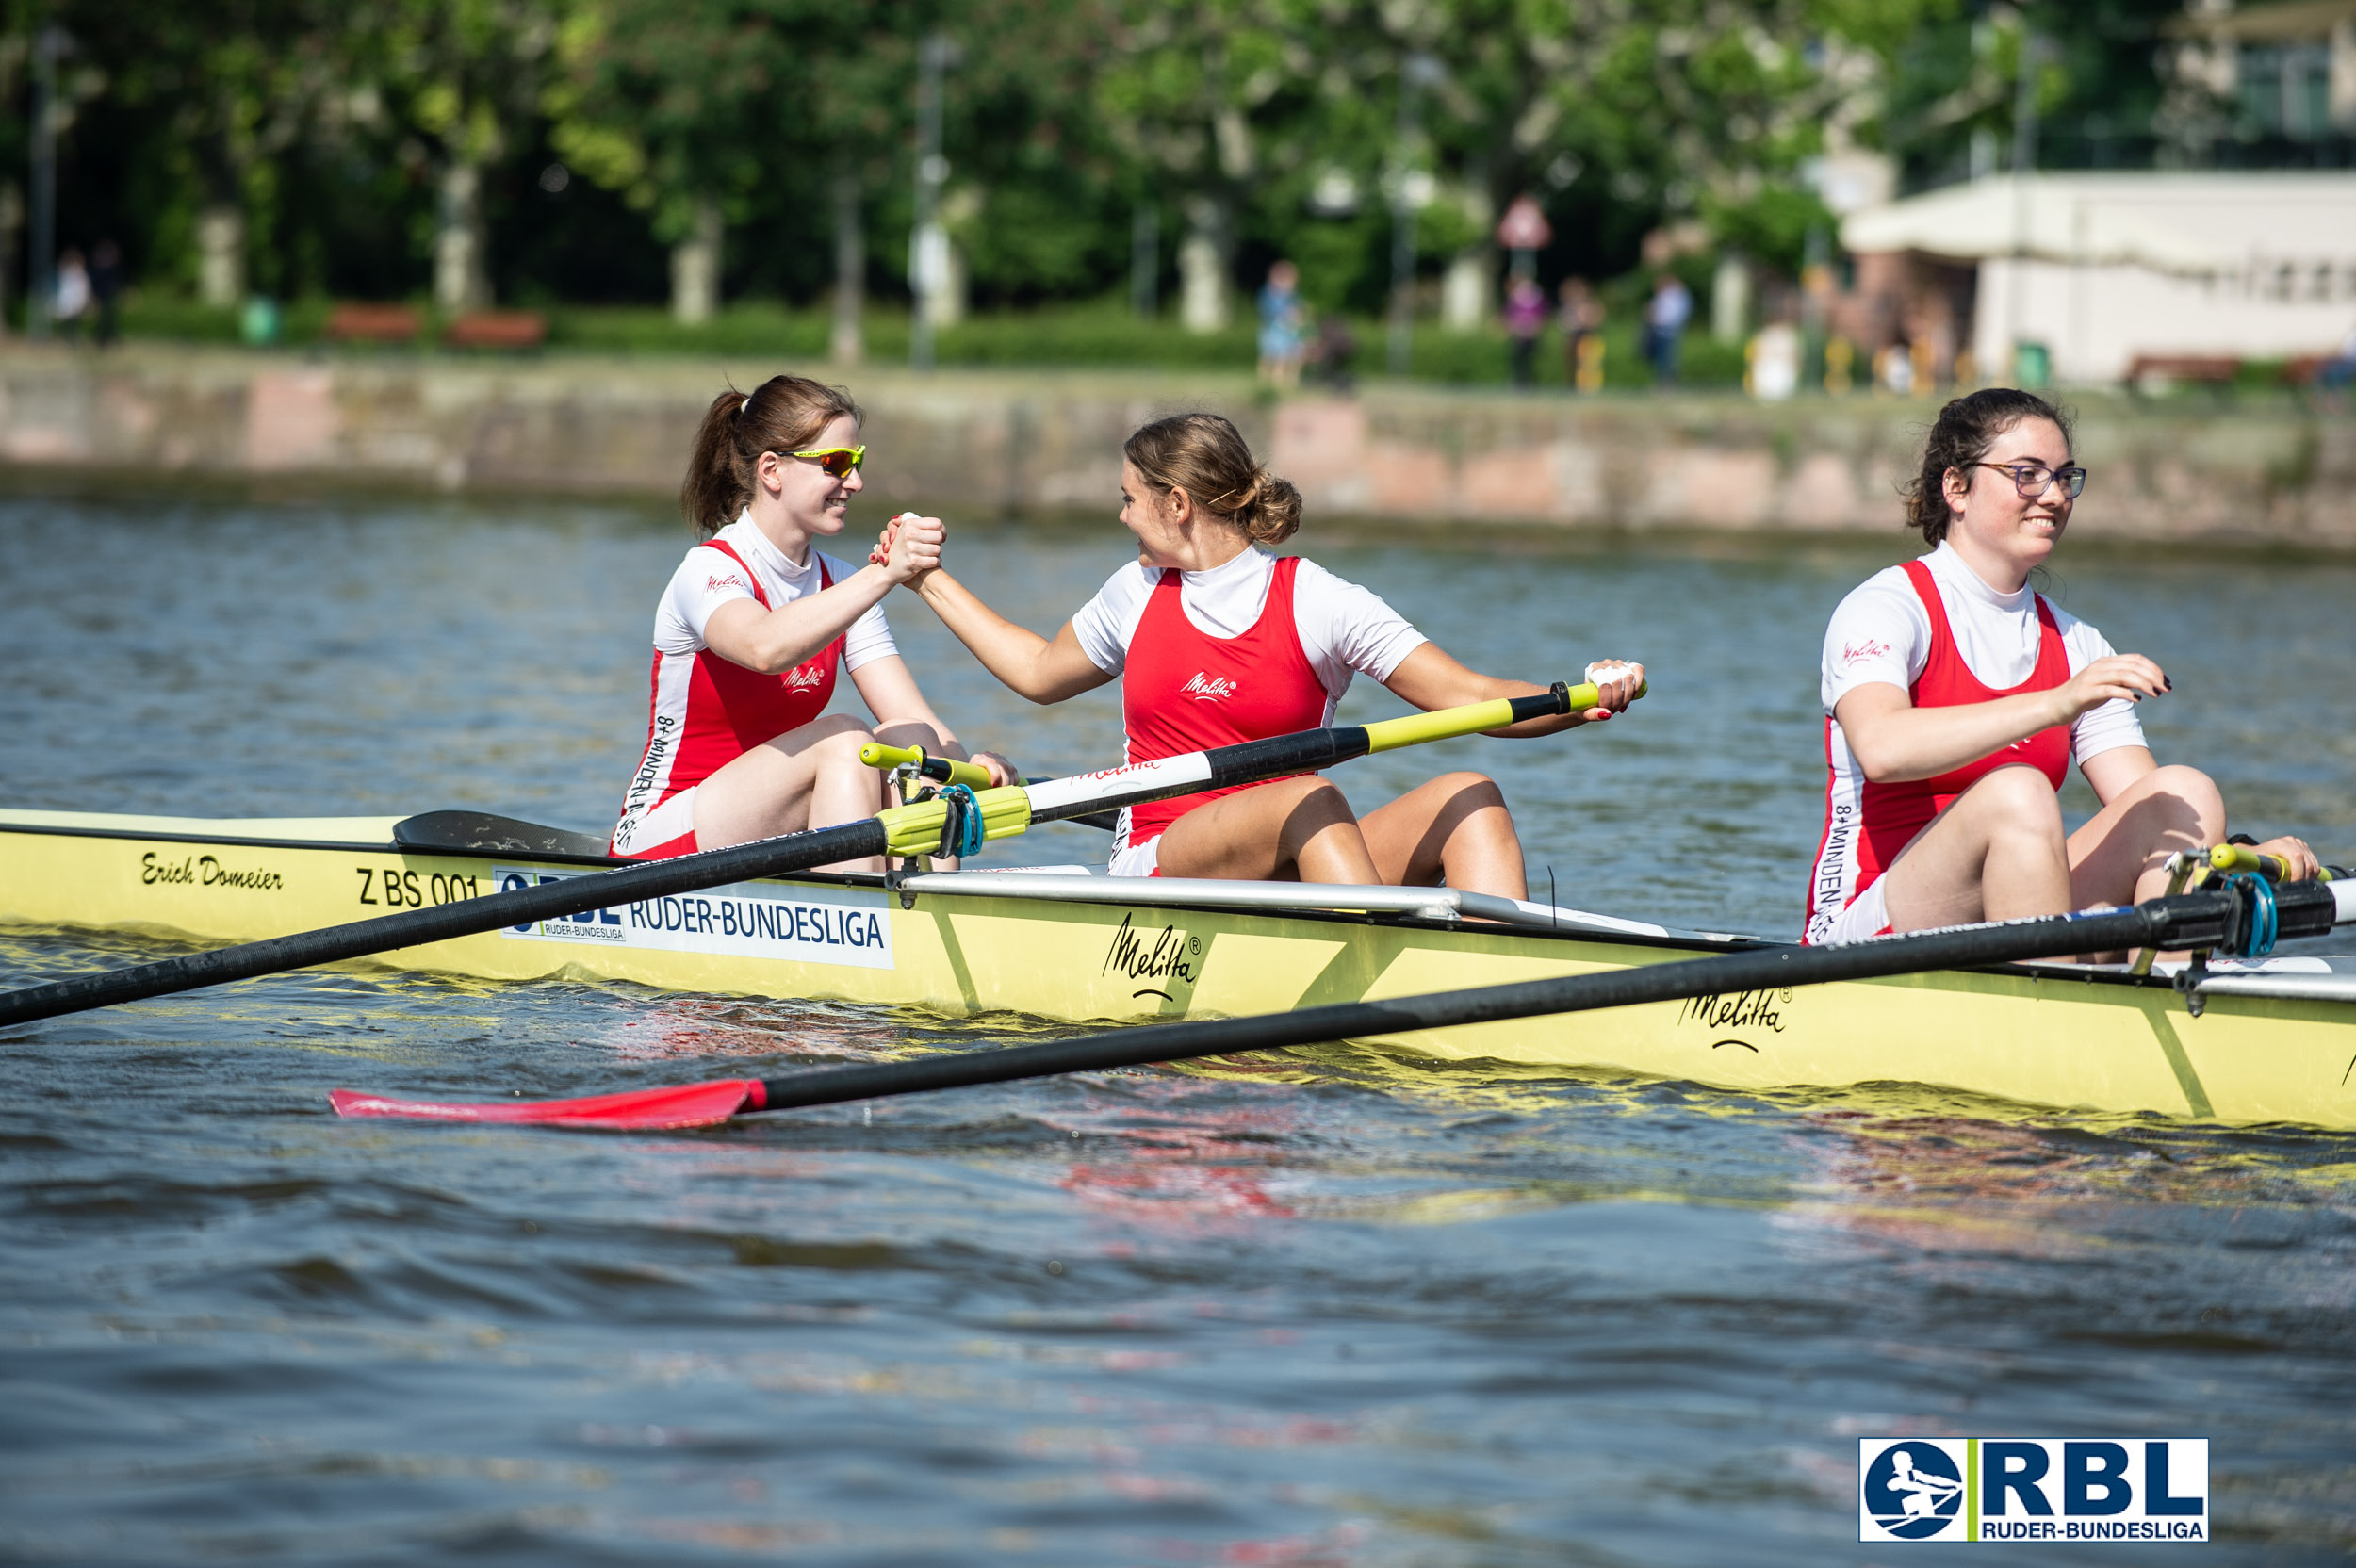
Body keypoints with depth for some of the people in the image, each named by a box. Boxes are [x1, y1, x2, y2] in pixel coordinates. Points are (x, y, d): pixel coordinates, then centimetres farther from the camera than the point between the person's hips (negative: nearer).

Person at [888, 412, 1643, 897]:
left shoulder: (1317, 603, 1)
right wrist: (930, 581, 36)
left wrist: (1579, 701, -26)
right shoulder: (1136, 594, 13)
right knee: (1309, 798, -32)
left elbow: (1466, 696, -8)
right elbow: (1038, 672, 33)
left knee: (1466, 797, -23)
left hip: (1288, 874, 0)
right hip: (1157, 871, 0)